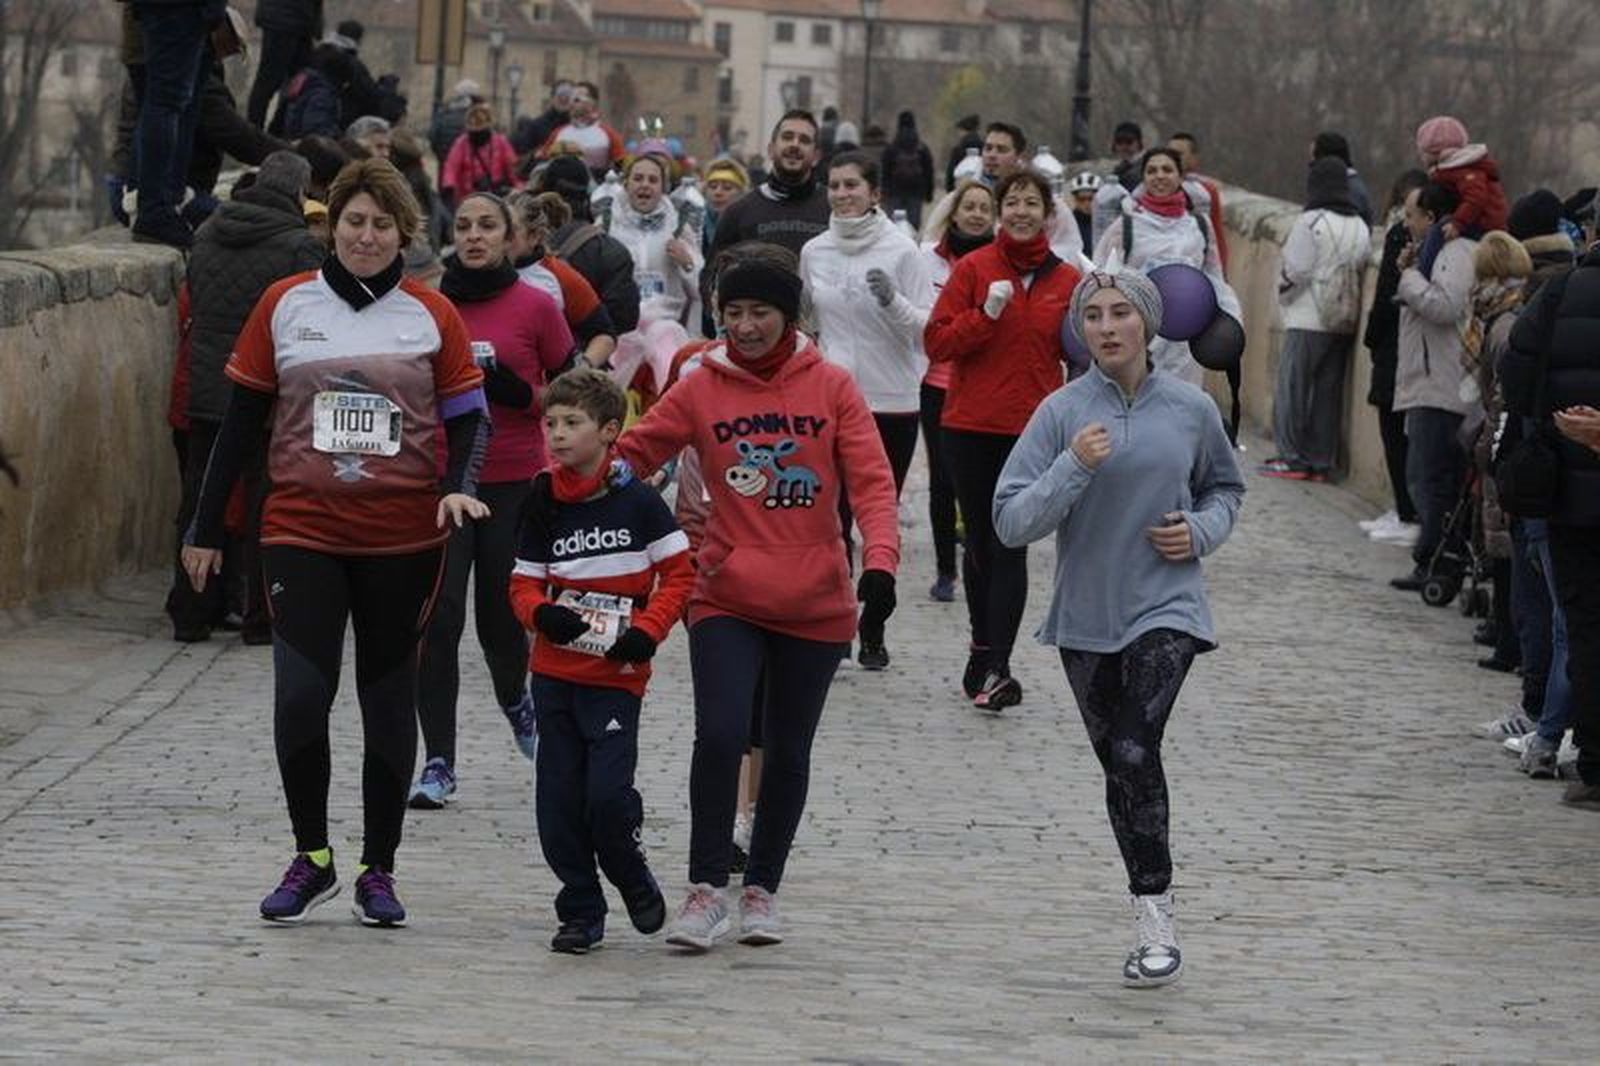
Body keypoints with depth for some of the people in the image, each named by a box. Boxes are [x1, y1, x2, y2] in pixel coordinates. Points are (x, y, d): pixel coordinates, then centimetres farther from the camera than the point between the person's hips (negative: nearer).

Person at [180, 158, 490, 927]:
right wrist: (207, 528, 8)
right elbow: (241, 420, 7)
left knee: (389, 704, 7)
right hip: (303, 531, 0)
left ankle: (378, 872, 17)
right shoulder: (285, 306, 4)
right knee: (300, 695, -12)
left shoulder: (432, 316, 4)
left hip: (402, 538, 0)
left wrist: (459, 485, -17)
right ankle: (311, 858, 5)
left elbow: (467, 417, 5)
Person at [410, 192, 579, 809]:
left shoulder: (535, 307, -1)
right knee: (438, 618, -9)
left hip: (515, 485, -1)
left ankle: (516, 701, 42)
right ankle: (438, 762, -5)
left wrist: (515, 390, -13)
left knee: (500, 617, 7)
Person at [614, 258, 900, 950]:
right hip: (726, 600, -1)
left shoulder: (831, 387, 0)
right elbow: (632, 454, 4)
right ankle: (706, 888, -6)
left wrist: (879, 561, -19)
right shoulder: (700, 389, 1)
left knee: (787, 750, 10)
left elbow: (871, 481, -5)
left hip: (814, 604, 1)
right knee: (720, 735, -16)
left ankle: (761, 889, 24)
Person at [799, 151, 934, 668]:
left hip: (892, 402, -2)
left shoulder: (901, 251, -5)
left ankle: (873, 632, 16)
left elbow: (928, 326, -6)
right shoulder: (814, 252, 6)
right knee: (832, 517, -6)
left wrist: (893, 302, -23)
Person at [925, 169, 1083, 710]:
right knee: (981, 542, 12)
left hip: (1032, 429, 0)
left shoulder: (1067, 280, 4)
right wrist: (986, 315, -17)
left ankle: (995, 666, -11)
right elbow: (936, 341, -4)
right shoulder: (974, 269, -1)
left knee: (1010, 546, -7)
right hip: (971, 426, 0)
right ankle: (984, 651, 28)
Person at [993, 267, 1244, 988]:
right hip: (1086, 616, 2)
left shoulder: (1191, 410, -1)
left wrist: (1202, 530, -2)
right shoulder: (1062, 413, -5)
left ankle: (1154, 915, -13)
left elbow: (1225, 489, 19)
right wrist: (1073, 468, -23)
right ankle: (1153, 922, 26)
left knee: (1137, 751, -20)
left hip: (1166, 609, -2)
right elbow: (1011, 521, -10)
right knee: (1118, 767, 11)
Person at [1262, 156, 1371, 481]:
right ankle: (1321, 461, 10)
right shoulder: (1360, 228, 7)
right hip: (1345, 321, 6)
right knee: (1329, 392, 10)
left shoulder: (1311, 222, -12)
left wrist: (1284, 296, 6)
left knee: (1293, 386, 1)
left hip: (1309, 320, -6)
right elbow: (1361, 269, 8)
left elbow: (1294, 271, -11)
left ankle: (1293, 457, -1)